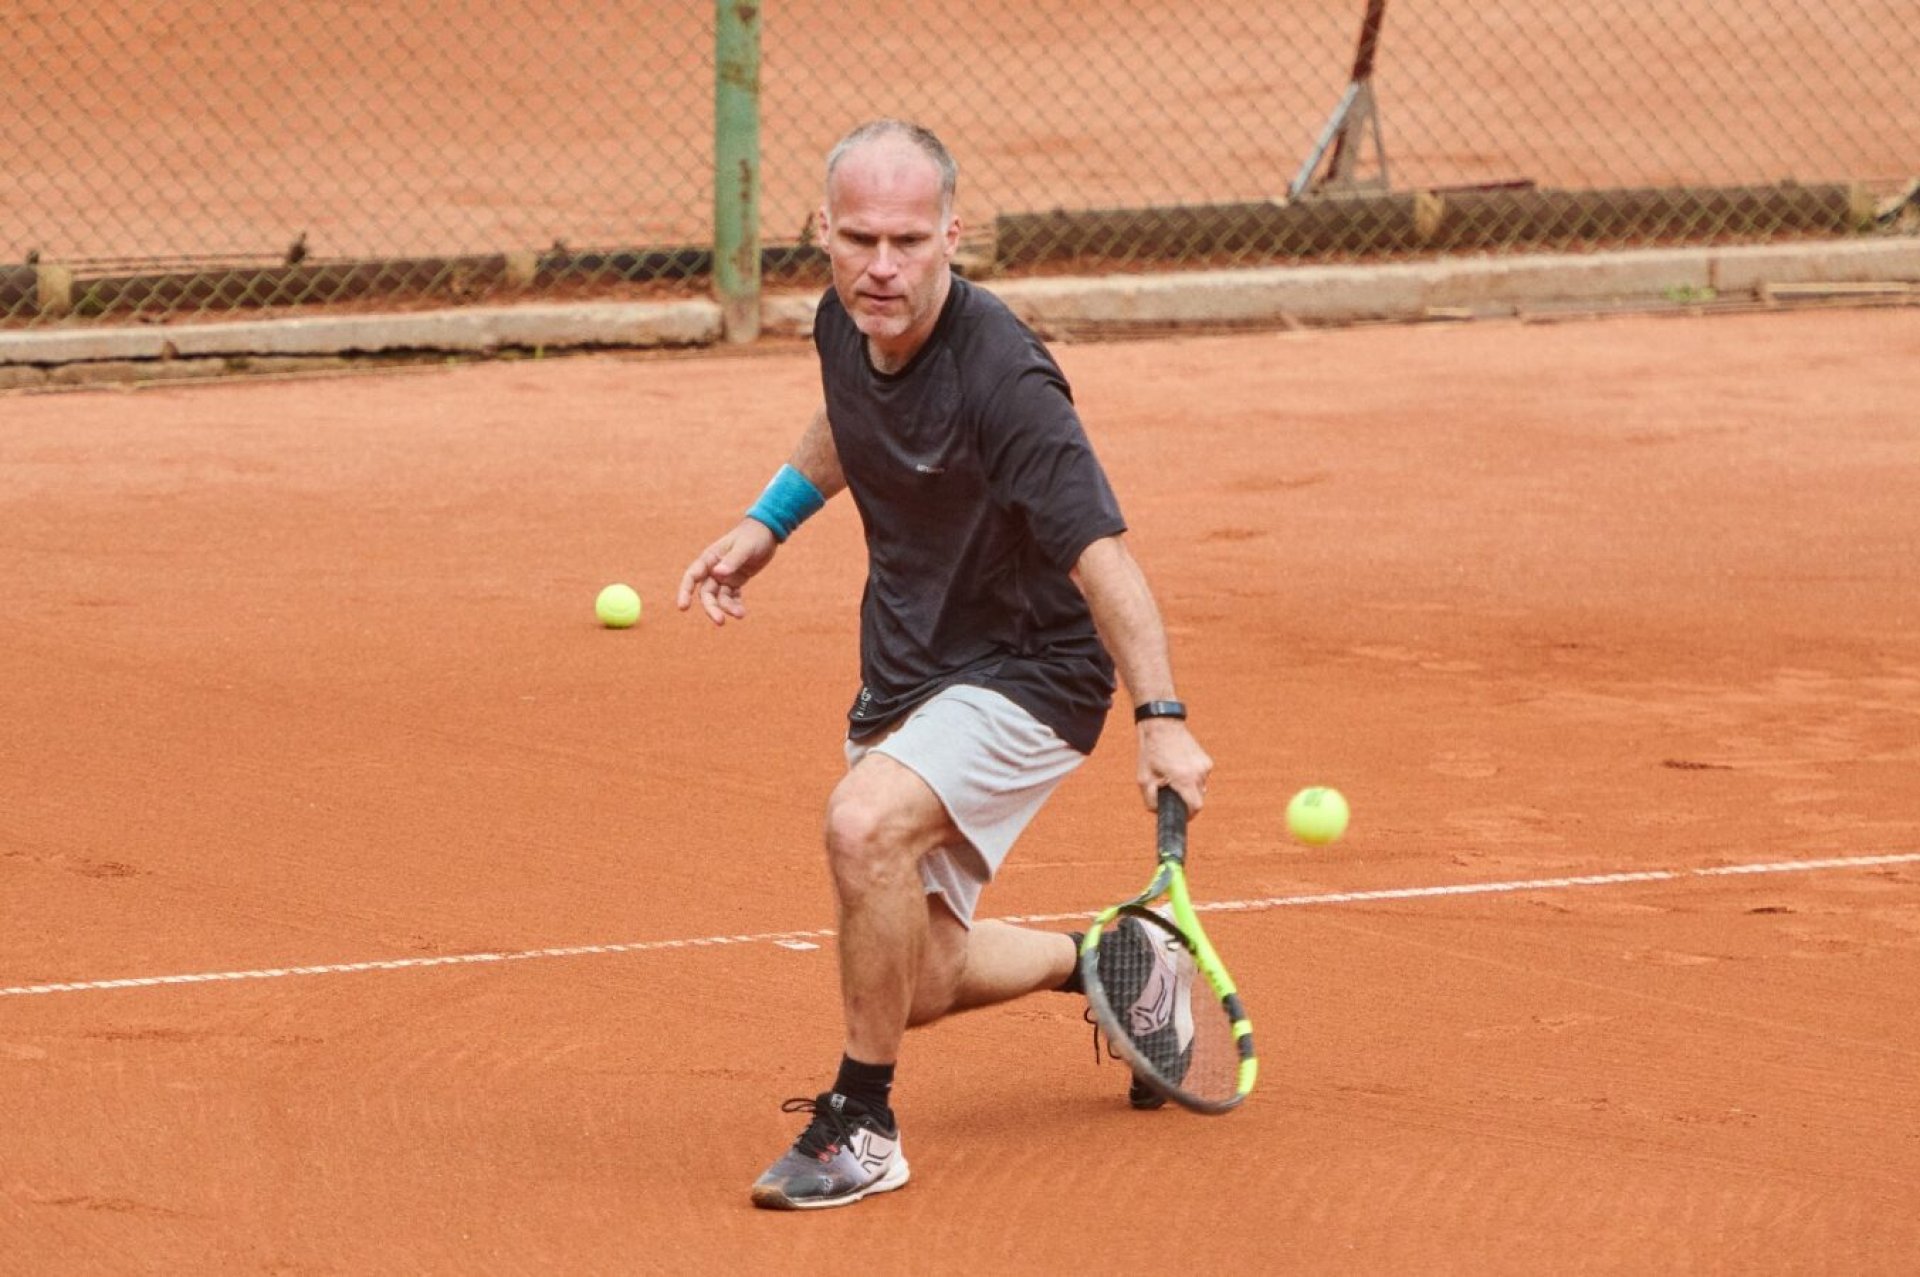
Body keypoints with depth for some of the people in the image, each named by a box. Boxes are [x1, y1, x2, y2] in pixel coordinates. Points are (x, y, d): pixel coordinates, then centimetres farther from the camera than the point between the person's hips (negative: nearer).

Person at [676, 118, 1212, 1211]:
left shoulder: (1000, 377, -28)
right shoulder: (847, 325, -6)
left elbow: (1102, 555, -32)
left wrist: (1162, 719, -42)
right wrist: (765, 525, 12)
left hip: (1028, 673, -8)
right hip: (908, 673, 8)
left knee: (866, 823, -34)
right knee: (912, 982, 13)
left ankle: (864, 1123, -18)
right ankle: (1111, 961, 41)